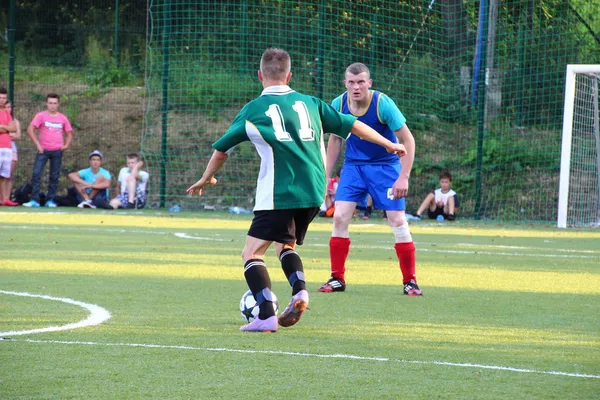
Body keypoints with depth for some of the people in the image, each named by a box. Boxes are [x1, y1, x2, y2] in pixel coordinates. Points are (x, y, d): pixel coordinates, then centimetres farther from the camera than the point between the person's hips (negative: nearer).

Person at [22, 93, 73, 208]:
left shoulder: (63, 118, 8)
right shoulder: (41, 116, 0)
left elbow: (69, 133, 16)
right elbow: (30, 130, -5)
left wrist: (66, 145, -1)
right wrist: (37, 144, -11)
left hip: (57, 151, 2)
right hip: (43, 150, -2)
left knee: (54, 176, 4)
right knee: (36, 174, -11)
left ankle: (50, 200, 11)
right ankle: (34, 200, -10)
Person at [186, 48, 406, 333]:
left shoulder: (253, 110, 5)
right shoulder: (309, 103, 13)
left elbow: (222, 148, 16)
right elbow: (352, 126, 18)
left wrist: (206, 178, 34)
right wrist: (389, 145, 32)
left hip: (278, 196, -5)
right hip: (314, 194, 5)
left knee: (252, 253, -1)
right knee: (286, 244, 25)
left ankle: (266, 316, -18)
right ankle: (300, 291, -2)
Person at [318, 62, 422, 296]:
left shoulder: (382, 104, -21)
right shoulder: (338, 105, -9)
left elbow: (408, 140, -15)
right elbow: (335, 140, 8)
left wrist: (403, 177, -21)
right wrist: (325, 176, 6)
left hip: (385, 165, -3)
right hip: (353, 165, 3)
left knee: (398, 221, -9)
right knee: (340, 216, -10)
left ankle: (410, 281, 3)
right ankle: (337, 279, 1)